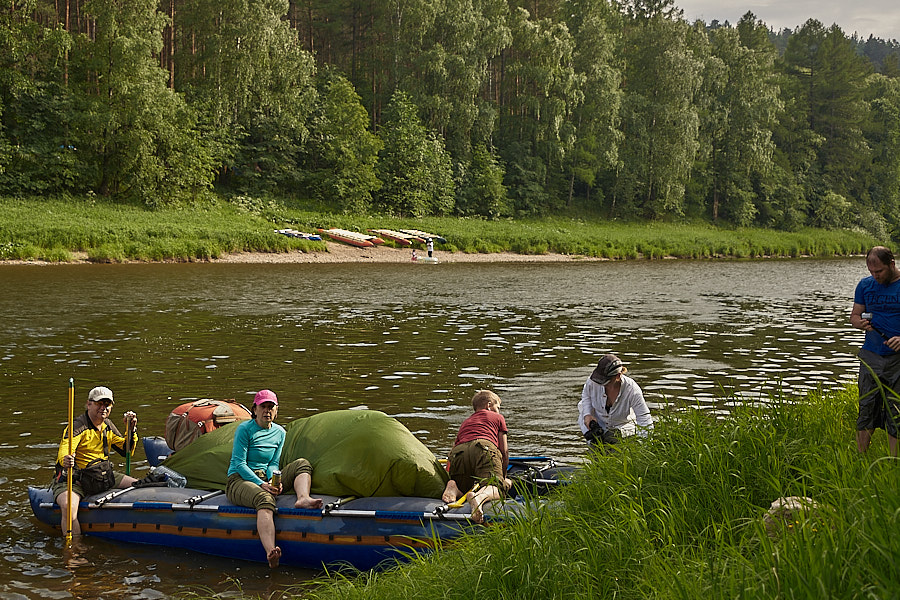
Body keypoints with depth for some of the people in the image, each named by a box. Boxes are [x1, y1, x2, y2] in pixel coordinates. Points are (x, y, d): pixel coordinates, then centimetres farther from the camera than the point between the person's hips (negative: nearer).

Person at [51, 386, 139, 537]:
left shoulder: (108, 426, 7)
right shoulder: (77, 425, -16)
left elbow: (127, 451, 13)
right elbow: (63, 452, -30)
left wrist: (132, 430, -3)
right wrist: (65, 460, -55)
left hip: (104, 476, 7)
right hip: (74, 479, -7)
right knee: (68, 506, -36)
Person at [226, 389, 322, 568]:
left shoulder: (279, 432, 12)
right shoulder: (244, 429, -8)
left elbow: (273, 464, 12)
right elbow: (239, 464, -12)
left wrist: (274, 481, -11)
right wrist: (261, 484, -22)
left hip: (265, 479, 7)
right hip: (239, 481, -7)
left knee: (302, 464, -7)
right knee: (265, 499, -40)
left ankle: (303, 499, -41)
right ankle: (271, 553, -62)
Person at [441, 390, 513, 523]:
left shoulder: (465, 423, 42)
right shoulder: (497, 418, 31)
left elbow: (454, 446, 35)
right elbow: (504, 452, 28)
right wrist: (503, 476, 38)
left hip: (458, 453, 4)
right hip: (485, 447, -4)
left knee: (462, 488, 17)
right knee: (496, 487, -15)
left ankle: (453, 486, -18)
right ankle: (479, 497, -49)